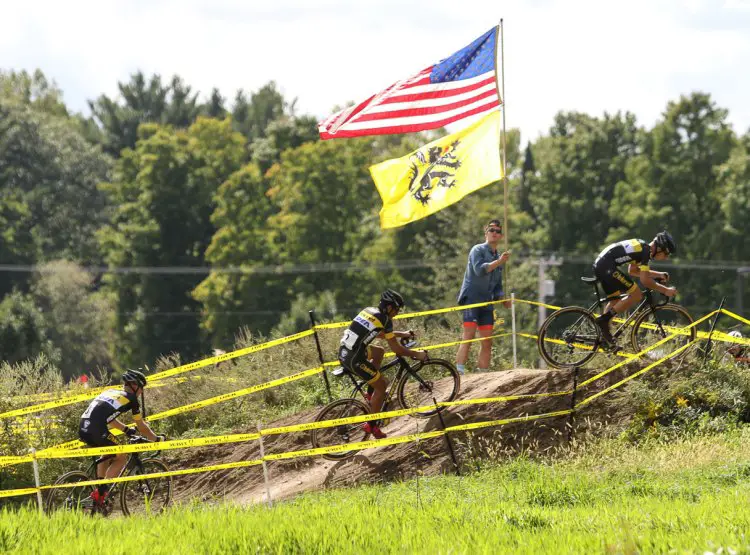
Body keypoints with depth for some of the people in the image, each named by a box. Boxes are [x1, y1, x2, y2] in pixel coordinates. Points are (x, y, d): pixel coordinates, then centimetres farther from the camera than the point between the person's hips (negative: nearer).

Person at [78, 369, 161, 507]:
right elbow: (142, 427, 17)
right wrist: (157, 439, 32)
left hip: (83, 429, 7)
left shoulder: (109, 392, 28)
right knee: (121, 458, 10)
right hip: (97, 430, -7)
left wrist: (126, 429, 51)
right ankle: (99, 494, -1)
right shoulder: (131, 398, 10)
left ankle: (100, 489, 21)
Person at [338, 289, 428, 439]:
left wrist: (402, 334, 37)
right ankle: (371, 425, 14)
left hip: (343, 352, 8)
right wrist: (417, 354, 8)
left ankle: (371, 393, 28)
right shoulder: (385, 320, -9)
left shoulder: (368, 310, 15)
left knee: (379, 352, 30)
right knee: (381, 386, 8)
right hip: (354, 359, -8)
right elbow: (396, 349, -5)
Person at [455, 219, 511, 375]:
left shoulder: (499, 257, 20)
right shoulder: (478, 250, 0)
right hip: (471, 298, -7)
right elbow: (479, 270, -20)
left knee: (487, 342, 2)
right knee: (469, 337, -17)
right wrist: (498, 262, -28)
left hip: (487, 302, 7)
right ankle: (459, 372, -23)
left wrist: (503, 300, 6)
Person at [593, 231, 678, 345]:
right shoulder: (645, 251, -10)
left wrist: (658, 274, 29)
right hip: (607, 267, -10)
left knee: (615, 300, 21)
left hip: (599, 264, 10)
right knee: (636, 295, -8)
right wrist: (665, 290, -5)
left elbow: (633, 271, 31)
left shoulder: (640, 245, 19)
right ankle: (604, 319, -8)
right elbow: (645, 280, -13)